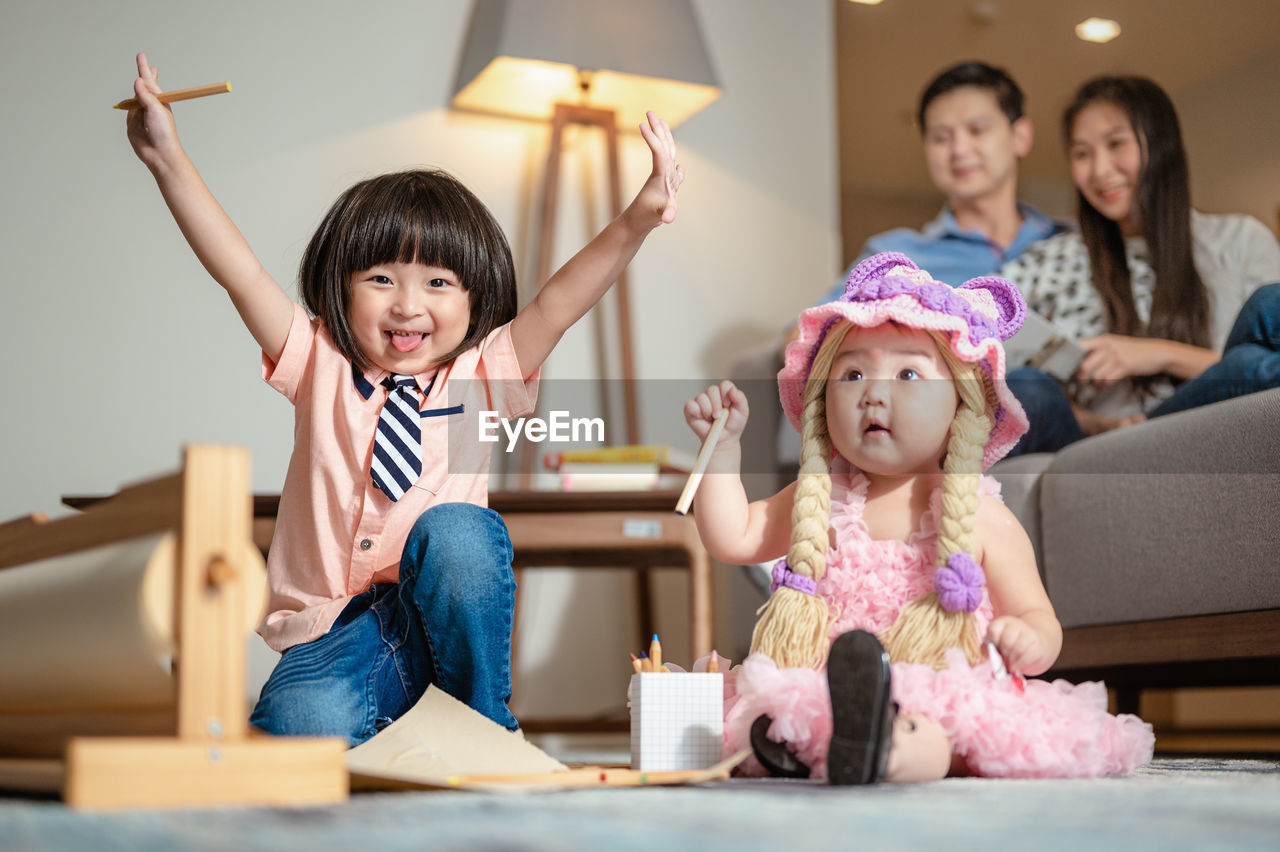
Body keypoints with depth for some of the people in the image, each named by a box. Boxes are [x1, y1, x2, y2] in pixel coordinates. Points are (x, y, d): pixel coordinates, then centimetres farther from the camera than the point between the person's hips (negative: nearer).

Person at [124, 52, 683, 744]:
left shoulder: (479, 373, 3)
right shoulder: (321, 364, 4)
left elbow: (555, 306, -11)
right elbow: (241, 276, -6)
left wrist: (636, 222, -27)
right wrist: (169, 161, -17)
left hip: (443, 612, 1)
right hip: (333, 630, 0)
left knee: (453, 531, -33)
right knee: (304, 722, -32)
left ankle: (484, 718, -11)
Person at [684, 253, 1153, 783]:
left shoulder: (983, 519, 4)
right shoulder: (822, 500, 15)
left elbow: (1040, 619, 6)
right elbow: (732, 538, 17)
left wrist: (1028, 641, -19)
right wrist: (723, 444, 11)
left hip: (944, 702, -4)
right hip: (818, 693, 4)